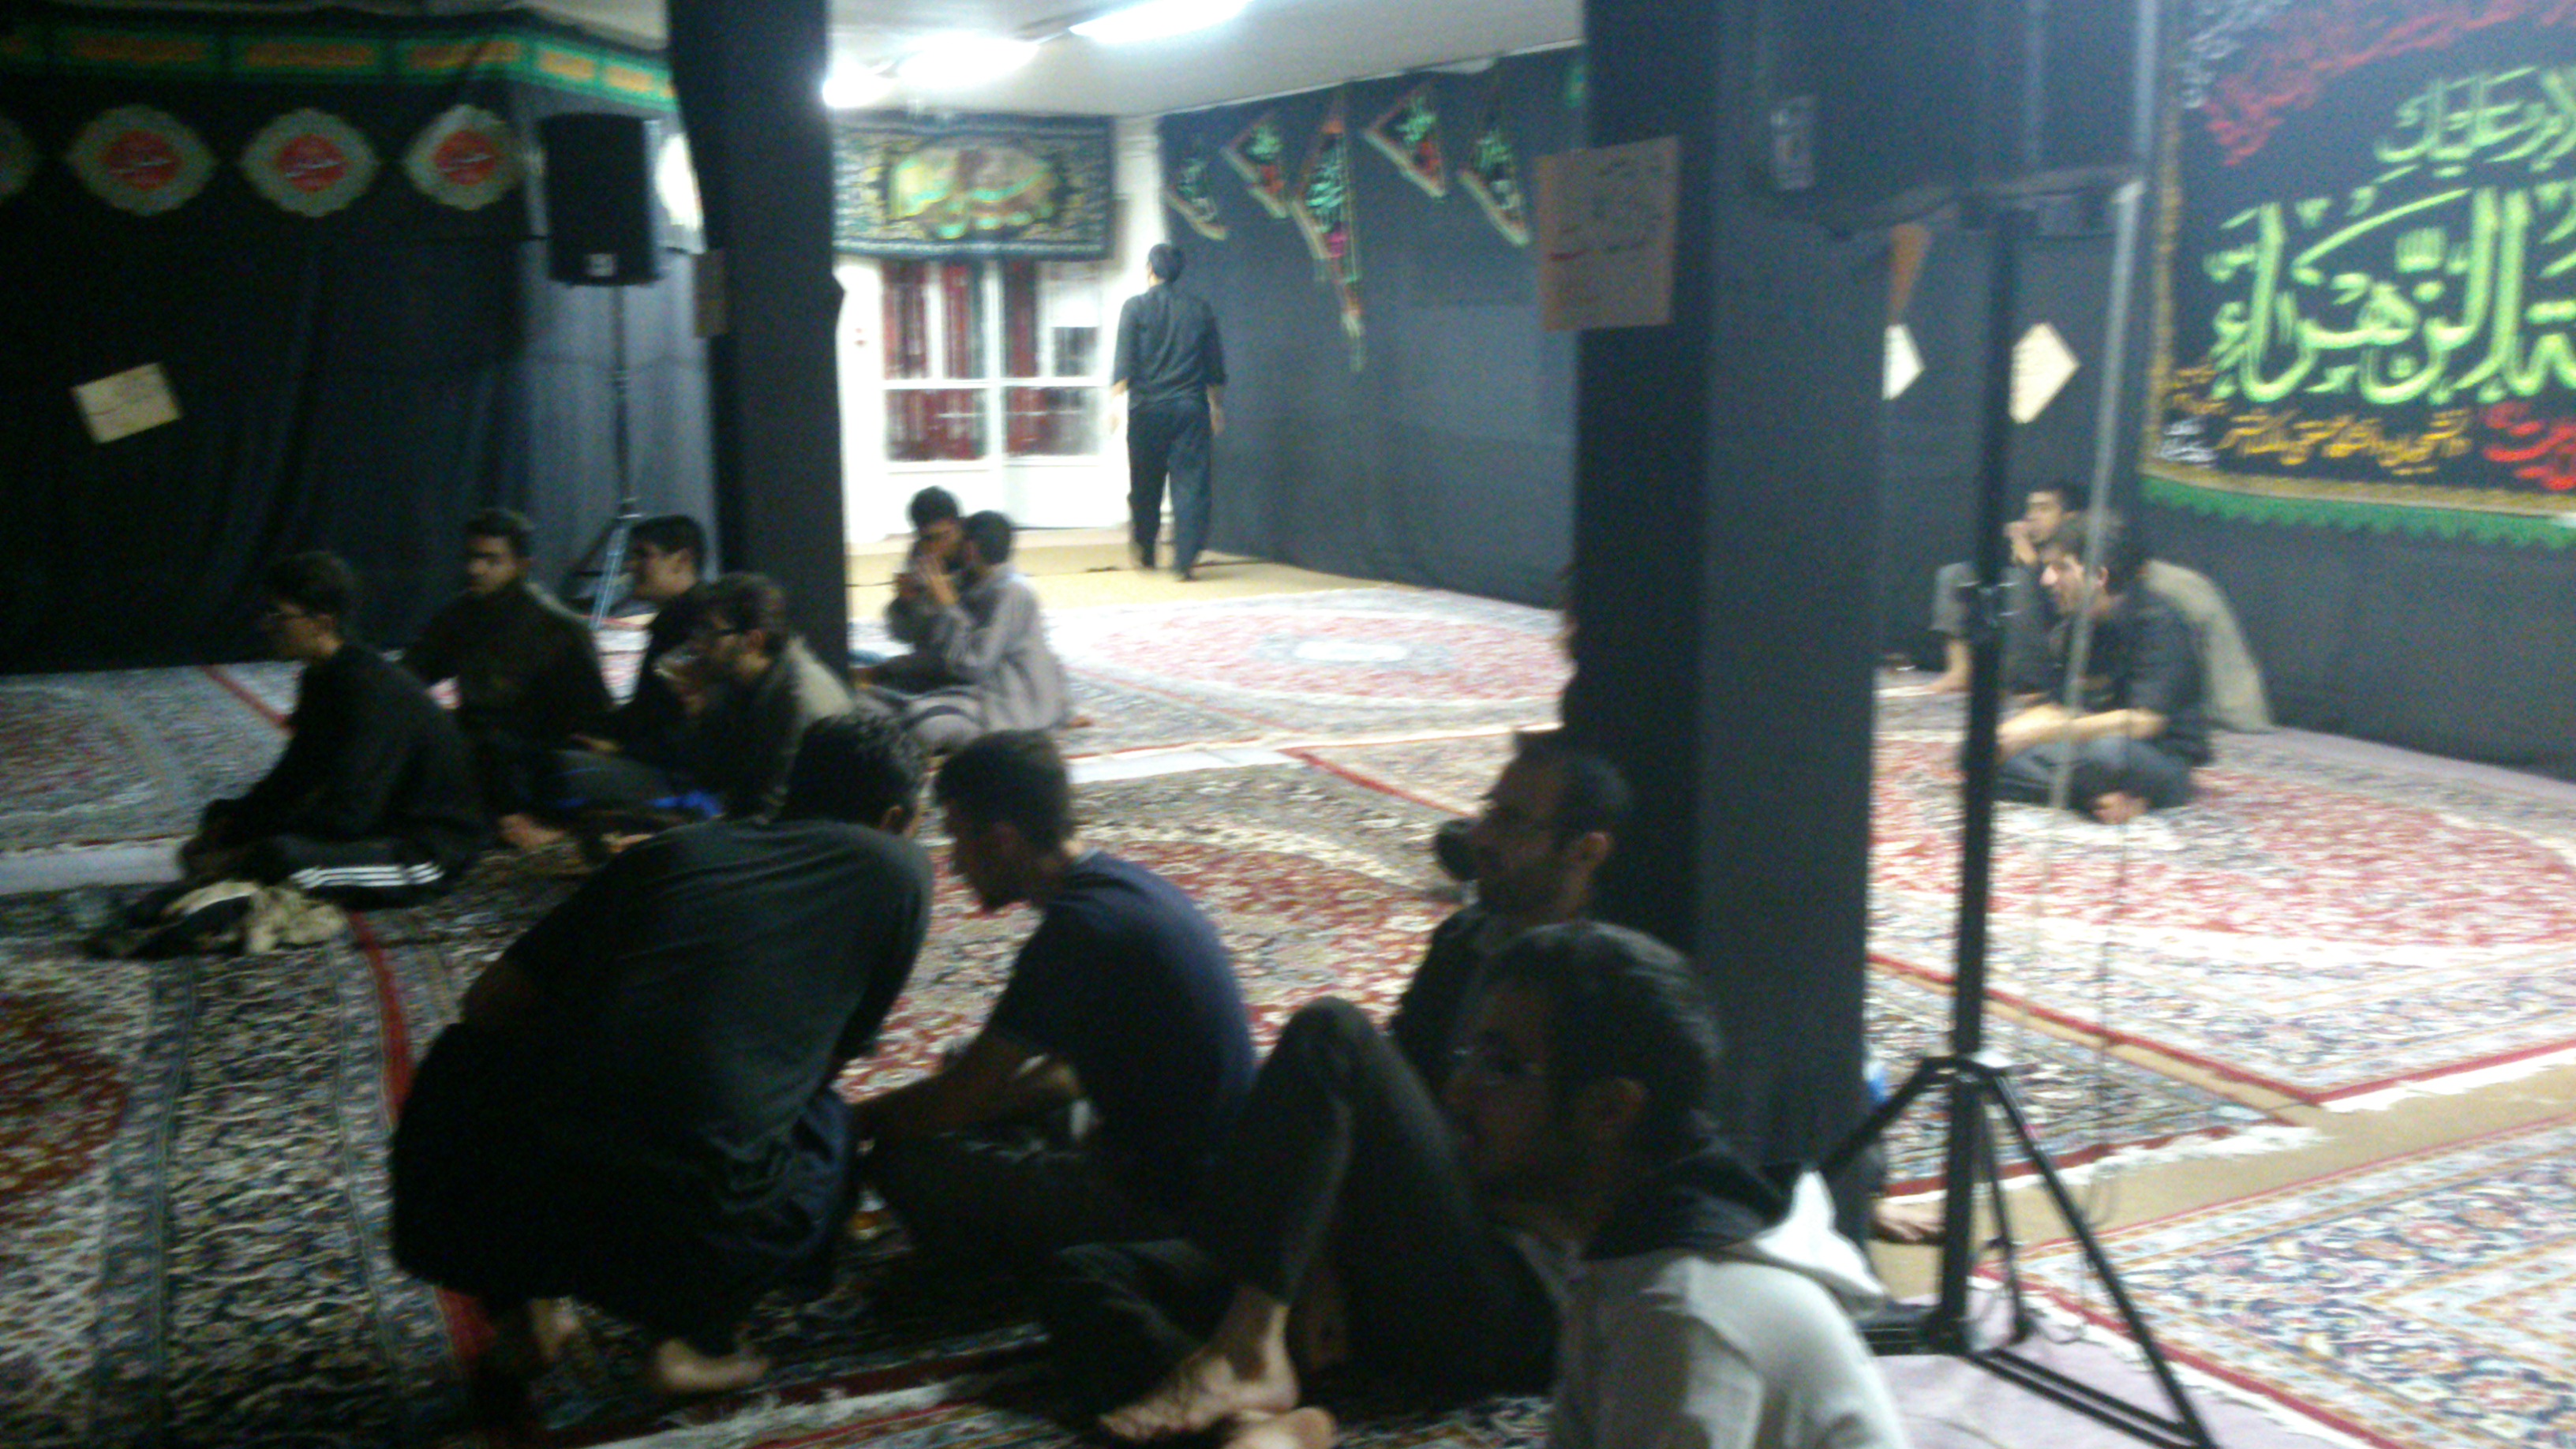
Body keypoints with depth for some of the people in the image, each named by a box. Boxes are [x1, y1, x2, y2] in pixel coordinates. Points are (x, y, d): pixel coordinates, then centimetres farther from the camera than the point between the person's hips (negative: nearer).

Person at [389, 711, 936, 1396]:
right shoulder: (899, 870, 11)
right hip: (687, 1229, -2)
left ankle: (521, 1300, 22)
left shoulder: (672, 851, 16)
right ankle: (694, 1334, 14)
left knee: (463, 1057, 35)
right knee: (831, 1131, 30)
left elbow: (490, 1004, 16)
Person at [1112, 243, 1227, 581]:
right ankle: (1185, 561, -8)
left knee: (1145, 485, 13)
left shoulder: (1136, 307, -2)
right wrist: (1217, 406, 20)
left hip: (1148, 409, -1)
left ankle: (1143, 552, 26)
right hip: (1190, 409, 1)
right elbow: (1215, 366, 11)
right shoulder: (1200, 308, 7)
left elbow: (1124, 363, -8)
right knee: (1190, 483, -1)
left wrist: (1115, 401, -6)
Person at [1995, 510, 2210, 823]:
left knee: (2107, 749, -42)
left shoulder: (2158, 624, -16)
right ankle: (2098, 796, -19)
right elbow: (2057, 708, 11)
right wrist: (2007, 732, -10)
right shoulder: (2075, 626, 6)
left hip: (2163, 764, -7)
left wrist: (2040, 733, -27)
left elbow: (2143, 721, -25)